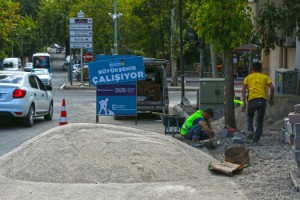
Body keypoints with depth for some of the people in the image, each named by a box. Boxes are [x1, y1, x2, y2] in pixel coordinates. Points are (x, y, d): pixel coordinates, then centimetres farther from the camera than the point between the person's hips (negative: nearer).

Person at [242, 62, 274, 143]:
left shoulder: (248, 77, 14)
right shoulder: (265, 77, 14)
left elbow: (243, 90, 5)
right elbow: (272, 88, 1)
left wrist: (244, 103, 3)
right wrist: (271, 99, 12)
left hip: (252, 100, 0)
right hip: (262, 100, 0)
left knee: (249, 116, 25)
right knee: (260, 120, 12)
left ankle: (250, 131, 2)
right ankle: (256, 139, 10)